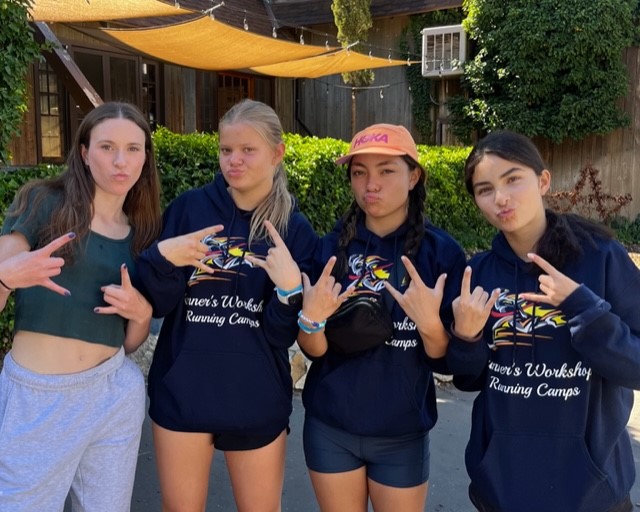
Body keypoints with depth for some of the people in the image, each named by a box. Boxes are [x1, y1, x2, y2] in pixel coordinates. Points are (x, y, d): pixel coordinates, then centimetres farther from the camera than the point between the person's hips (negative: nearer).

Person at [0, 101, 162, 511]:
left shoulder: (141, 232, 7)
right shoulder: (44, 202, -5)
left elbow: (130, 342, 12)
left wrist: (141, 313, -9)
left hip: (114, 392, 4)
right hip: (35, 396, -3)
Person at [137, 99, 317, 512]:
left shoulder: (295, 229, -6)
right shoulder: (188, 208, -4)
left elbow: (283, 336, -8)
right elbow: (155, 305, -3)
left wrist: (290, 287, -26)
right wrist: (162, 258, -21)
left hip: (257, 400, 0)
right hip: (181, 393, 1)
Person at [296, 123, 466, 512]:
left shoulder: (442, 251, -10)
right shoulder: (332, 246, -5)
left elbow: (447, 361, -8)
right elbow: (316, 351, -3)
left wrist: (430, 321, -26)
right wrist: (311, 317, -22)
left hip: (402, 435, -1)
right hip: (329, 427, 2)